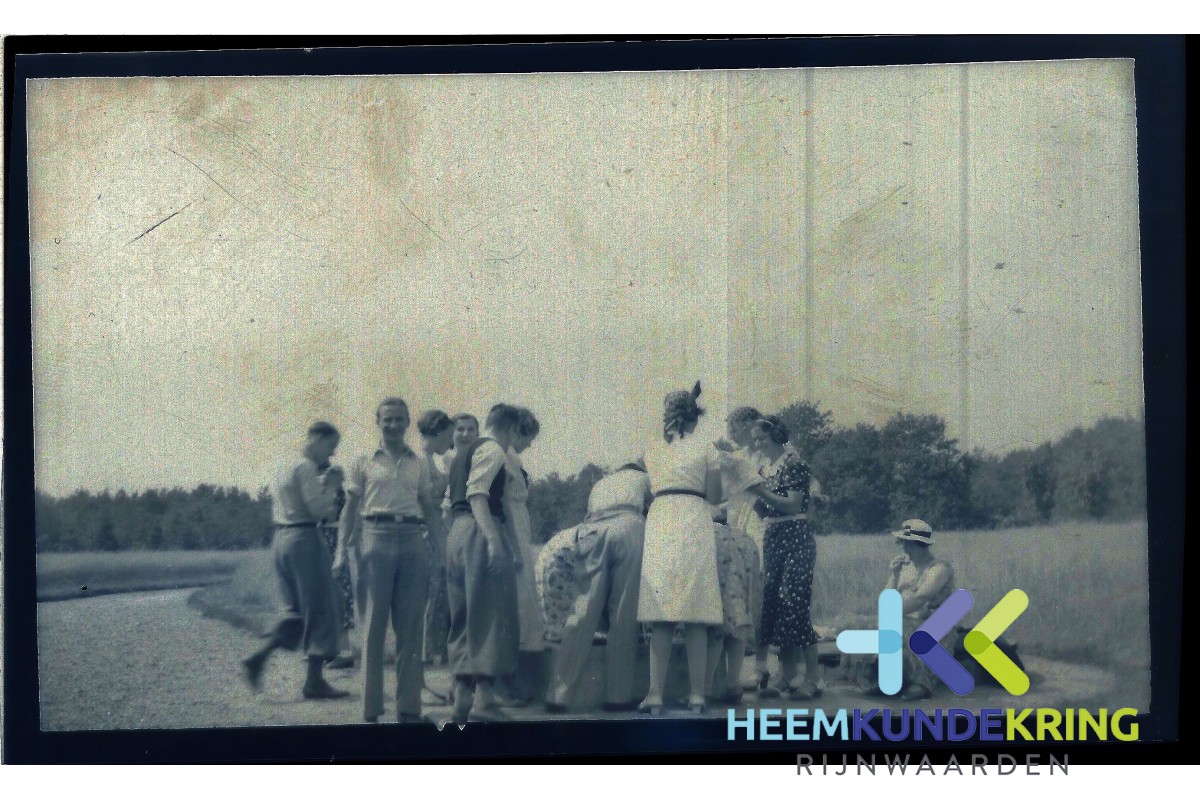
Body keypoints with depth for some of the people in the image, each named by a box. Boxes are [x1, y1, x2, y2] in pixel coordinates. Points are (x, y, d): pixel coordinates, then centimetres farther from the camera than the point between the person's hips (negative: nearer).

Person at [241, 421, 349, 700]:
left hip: (280, 539, 9)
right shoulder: (306, 467, -11)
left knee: (296, 610, 15)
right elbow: (317, 510, -17)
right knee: (320, 610, -1)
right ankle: (314, 680, 1)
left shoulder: (284, 467, 18)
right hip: (304, 539, -9)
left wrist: (323, 485, 16)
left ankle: (257, 658, 0)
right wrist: (332, 487, -2)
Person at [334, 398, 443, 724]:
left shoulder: (420, 464, 14)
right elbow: (350, 509, 8)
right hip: (377, 540, -2)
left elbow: (430, 509, 15)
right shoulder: (364, 462, 9)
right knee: (374, 624, 0)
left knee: (411, 627, 4)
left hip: (413, 541, 2)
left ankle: (409, 708, 9)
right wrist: (342, 550, -1)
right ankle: (371, 711, 3)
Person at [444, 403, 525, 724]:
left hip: (457, 532, 9)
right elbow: (477, 494, -18)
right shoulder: (492, 450, -4)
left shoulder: (464, 452, 25)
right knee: (492, 615, -9)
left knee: (464, 618, 10)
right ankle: (483, 700, -14)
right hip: (480, 532, -9)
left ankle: (462, 698, 10)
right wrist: (493, 538, -27)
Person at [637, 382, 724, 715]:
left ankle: (656, 694, -5)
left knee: (661, 615, 0)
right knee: (695, 615, 0)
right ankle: (696, 694, 0)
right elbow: (714, 496, 8)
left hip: (660, 521, 1)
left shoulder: (652, 448, 13)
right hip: (695, 522, -1)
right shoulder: (705, 448, 7)